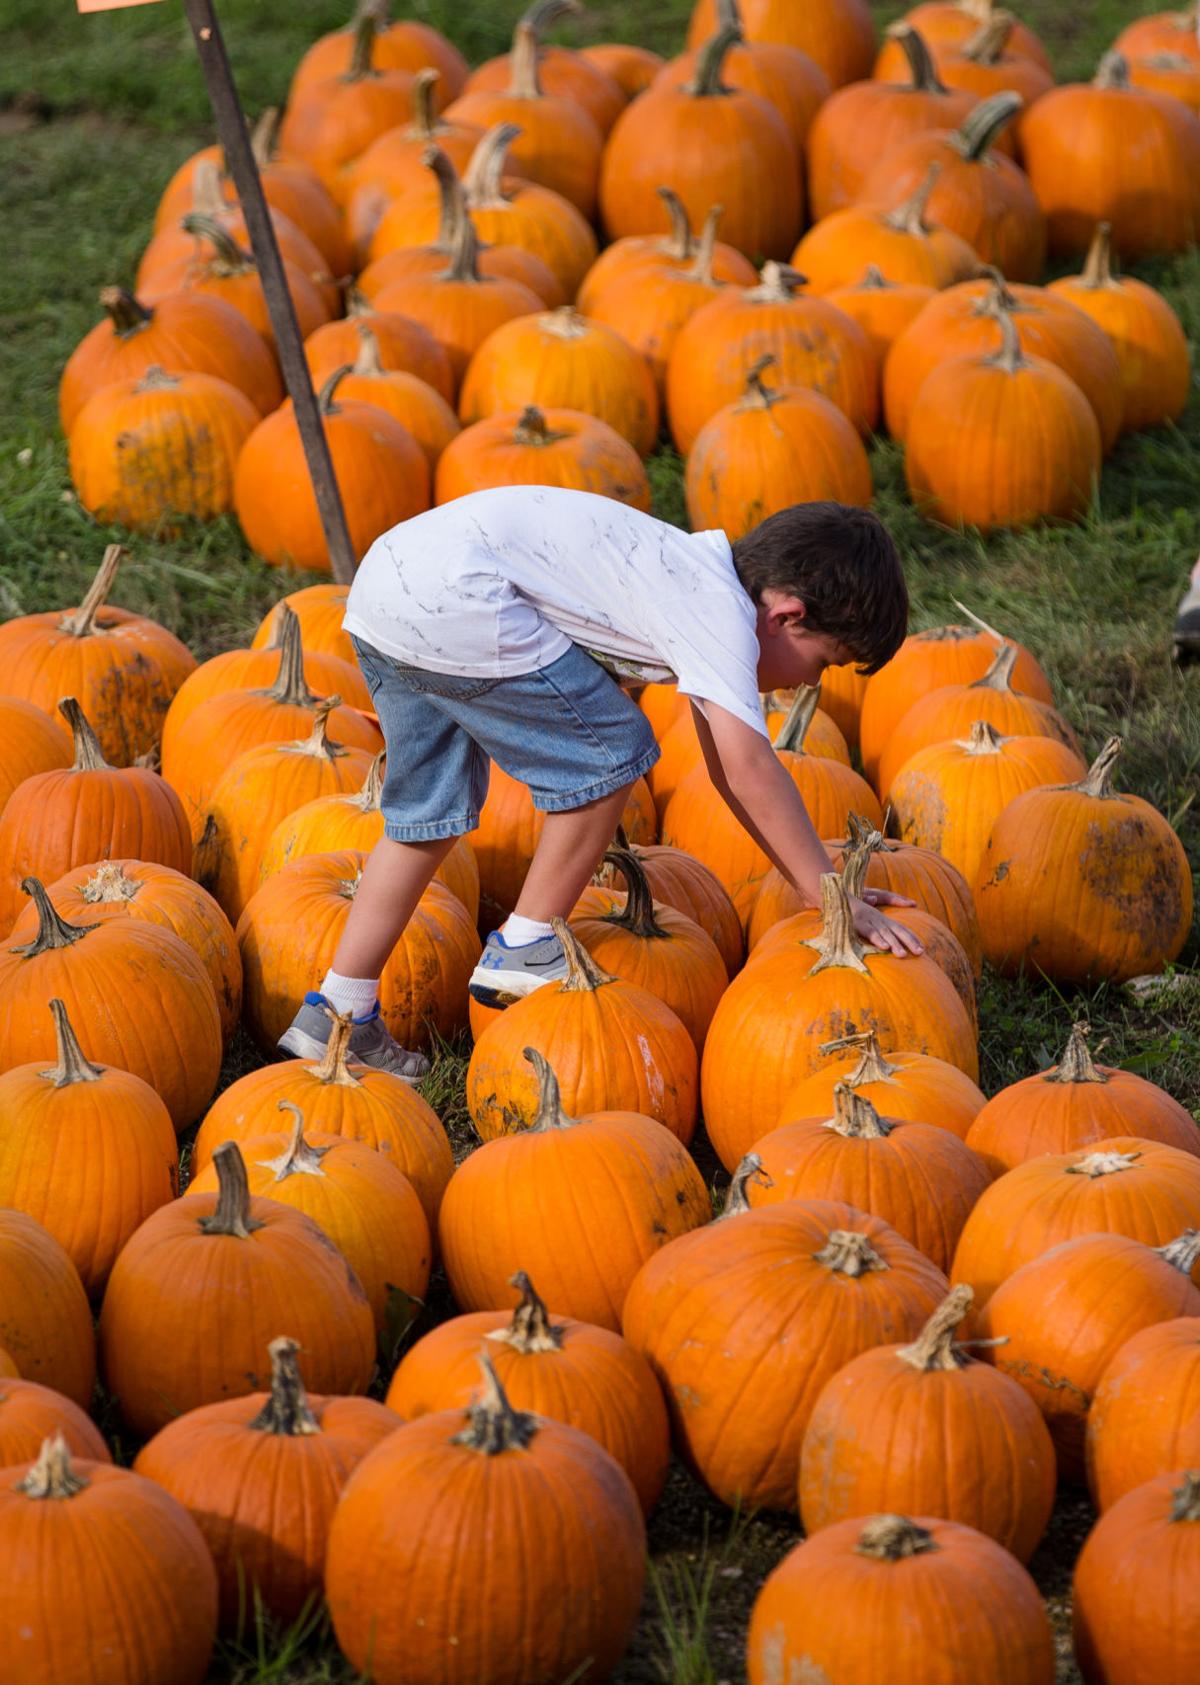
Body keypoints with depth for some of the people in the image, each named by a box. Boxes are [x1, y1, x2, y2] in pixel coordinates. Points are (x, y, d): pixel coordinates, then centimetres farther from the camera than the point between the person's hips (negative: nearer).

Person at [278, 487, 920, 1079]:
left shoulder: (704, 581, 21)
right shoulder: (721, 611, -8)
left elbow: (728, 764, 27)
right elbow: (750, 768, -15)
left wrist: (823, 883, 26)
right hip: (450, 599, -10)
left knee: (432, 817, 18)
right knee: (609, 750, -2)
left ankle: (337, 1012, 22)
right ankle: (525, 949, 9)